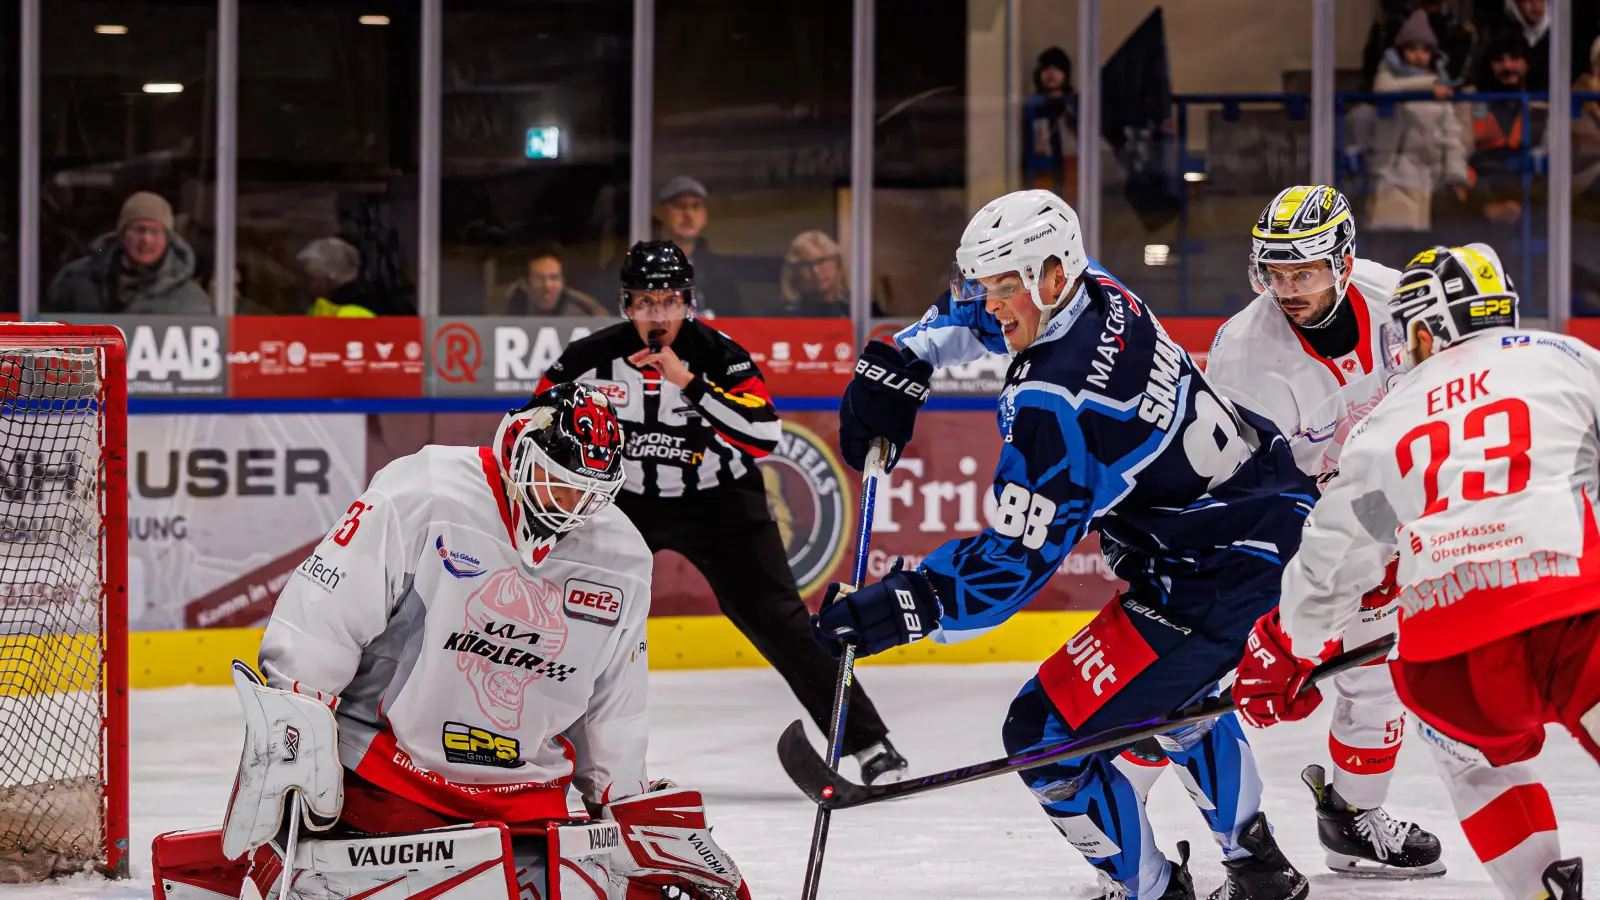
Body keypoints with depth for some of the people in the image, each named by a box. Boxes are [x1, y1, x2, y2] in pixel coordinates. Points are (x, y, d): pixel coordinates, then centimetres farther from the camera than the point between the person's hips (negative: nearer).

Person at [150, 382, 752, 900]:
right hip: (382, 774, -4)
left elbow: (613, 711, 18)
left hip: (525, 797, 4)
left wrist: (633, 804, 17)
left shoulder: (622, 560, 6)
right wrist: (290, 724, -17)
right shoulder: (420, 497, -12)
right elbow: (317, 621, -13)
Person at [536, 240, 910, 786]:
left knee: (777, 619, -8)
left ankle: (867, 741, -3)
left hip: (718, 501, -2)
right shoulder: (592, 357, -12)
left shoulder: (719, 355, -19)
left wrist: (689, 382, -34)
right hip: (624, 500, 2)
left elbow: (764, 435, -31)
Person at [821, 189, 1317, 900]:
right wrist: (899, 362, 11)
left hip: (1224, 585, -11)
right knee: (1173, 691, 36)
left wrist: (897, 608, -24)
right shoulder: (1094, 293, 0)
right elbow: (977, 311, 23)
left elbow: (1016, 562, -24)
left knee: (1047, 730, -4)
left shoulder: (1054, 405, -27)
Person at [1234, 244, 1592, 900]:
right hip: (1570, 619, -3)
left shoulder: (1386, 424, 22)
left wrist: (1287, 652, 42)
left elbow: (1334, 554, 28)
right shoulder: (1561, 360, 14)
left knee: (1476, 758, 32)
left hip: (1450, 663, 3)